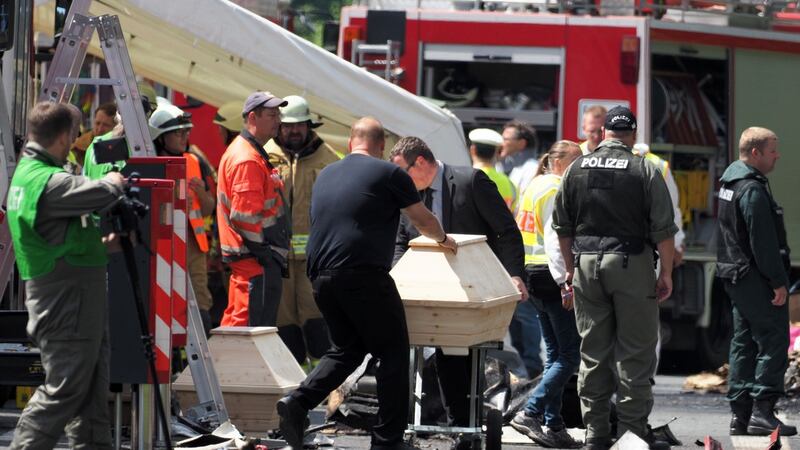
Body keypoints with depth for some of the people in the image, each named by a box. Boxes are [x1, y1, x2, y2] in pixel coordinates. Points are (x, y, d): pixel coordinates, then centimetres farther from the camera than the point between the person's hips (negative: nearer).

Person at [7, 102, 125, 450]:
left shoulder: (25, 173, 14)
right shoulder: (48, 181, -19)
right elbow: (101, 194, -28)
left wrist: (101, 243, 24)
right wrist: (114, 182, -6)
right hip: (67, 303, -10)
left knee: (91, 391, 14)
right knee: (62, 391, -8)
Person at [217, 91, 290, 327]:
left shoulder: (242, 151, 19)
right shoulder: (248, 160, -16)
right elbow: (246, 215, -22)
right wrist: (266, 252, -15)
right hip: (257, 262, -11)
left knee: (235, 322, 14)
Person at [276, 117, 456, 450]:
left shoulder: (326, 175, 19)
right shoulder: (389, 174, 1)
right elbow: (424, 221, 11)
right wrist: (443, 239, 34)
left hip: (321, 278, 7)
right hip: (363, 274, -6)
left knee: (347, 349, 19)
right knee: (393, 353, 4)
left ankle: (298, 402, -2)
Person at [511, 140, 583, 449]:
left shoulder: (537, 186, 19)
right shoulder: (556, 191, -12)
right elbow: (555, 240, -20)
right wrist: (565, 283, -23)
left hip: (534, 275, 11)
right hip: (551, 277, -11)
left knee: (556, 354, 12)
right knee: (570, 355, -9)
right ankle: (531, 413, -15)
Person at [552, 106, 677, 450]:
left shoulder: (577, 169, 6)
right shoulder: (644, 171, -6)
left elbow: (561, 225, 11)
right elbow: (663, 229, -7)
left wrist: (571, 266, 20)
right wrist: (666, 273, 0)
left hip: (587, 264, 4)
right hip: (631, 266, -4)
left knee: (593, 353, 9)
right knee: (634, 353, 1)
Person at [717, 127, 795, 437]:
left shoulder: (730, 183, 14)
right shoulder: (753, 190, -18)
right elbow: (763, 242, -21)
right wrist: (779, 282, -17)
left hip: (735, 277, 10)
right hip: (755, 279, -10)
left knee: (744, 343, 13)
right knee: (773, 343, -7)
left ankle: (740, 414, 14)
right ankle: (762, 412, -11)